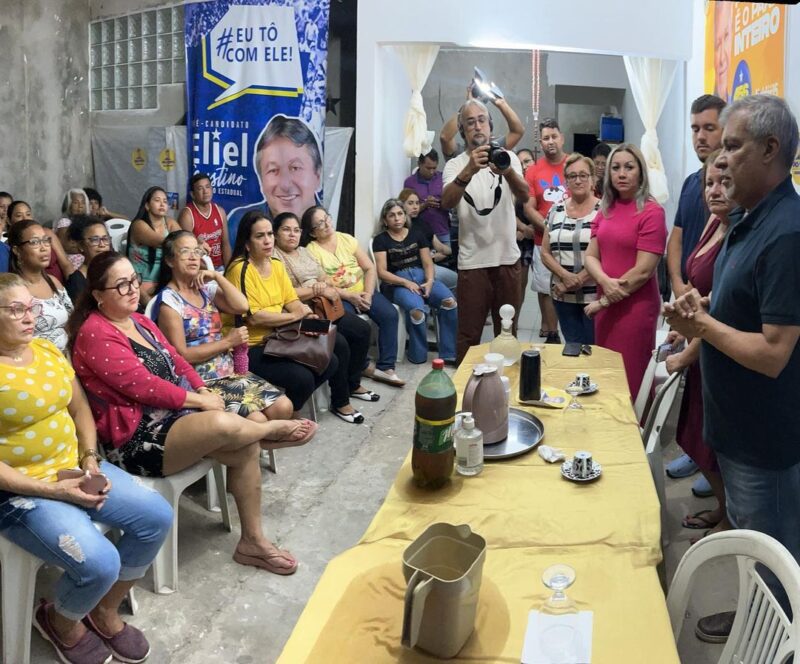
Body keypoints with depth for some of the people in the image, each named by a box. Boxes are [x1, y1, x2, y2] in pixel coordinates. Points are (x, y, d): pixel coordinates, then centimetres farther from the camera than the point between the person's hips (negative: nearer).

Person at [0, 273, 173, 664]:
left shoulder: (49, 352, 7)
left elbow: (80, 410, 14)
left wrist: (90, 458, -3)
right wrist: (51, 490, -22)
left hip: (73, 469, 8)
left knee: (157, 516, -6)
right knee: (100, 563, -25)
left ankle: (106, 610, 17)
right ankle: (62, 622, 13)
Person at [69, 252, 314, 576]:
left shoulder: (140, 321, 13)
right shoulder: (96, 334, -15)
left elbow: (175, 359, 15)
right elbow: (143, 386, -20)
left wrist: (203, 389, -3)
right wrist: (198, 401, -14)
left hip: (175, 416, 9)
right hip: (137, 440, -9)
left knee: (245, 449, -9)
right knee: (223, 424, -32)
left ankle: (253, 541, 4)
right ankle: (275, 428, 3)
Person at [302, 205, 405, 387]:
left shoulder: (347, 239, 8)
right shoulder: (311, 251, -5)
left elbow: (370, 268, 5)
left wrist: (368, 294, -12)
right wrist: (350, 296, -20)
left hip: (362, 291, 4)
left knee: (389, 314, -20)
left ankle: (386, 367, -15)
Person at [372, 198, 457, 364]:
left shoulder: (417, 235, 16)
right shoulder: (381, 240, 6)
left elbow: (428, 263, 8)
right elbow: (382, 272, -4)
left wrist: (430, 281, -13)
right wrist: (406, 282, -17)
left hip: (420, 277, 4)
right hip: (395, 283, -3)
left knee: (449, 300, -27)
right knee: (416, 307, -37)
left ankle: (450, 353, -19)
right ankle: (418, 356, -15)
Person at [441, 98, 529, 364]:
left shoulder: (508, 158, 3)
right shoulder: (456, 164, -2)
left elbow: (524, 195, -16)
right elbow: (447, 201, -22)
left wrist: (507, 171, -38)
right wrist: (470, 170, -40)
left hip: (507, 258, 2)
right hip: (472, 261, -2)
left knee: (508, 332, 14)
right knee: (468, 335, 5)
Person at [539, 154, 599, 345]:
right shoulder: (556, 210, 9)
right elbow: (545, 253, 7)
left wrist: (578, 280, -14)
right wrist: (566, 276, -9)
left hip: (595, 295, -4)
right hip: (563, 297, 4)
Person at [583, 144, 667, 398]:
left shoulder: (651, 211, -11)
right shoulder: (605, 210, 9)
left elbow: (643, 271, -16)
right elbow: (591, 256, 6)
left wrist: (604, 301, -11)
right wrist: (605, 282, -15)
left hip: (635, 307, -6)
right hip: (606, 305, 6)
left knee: (629, 382, 3)